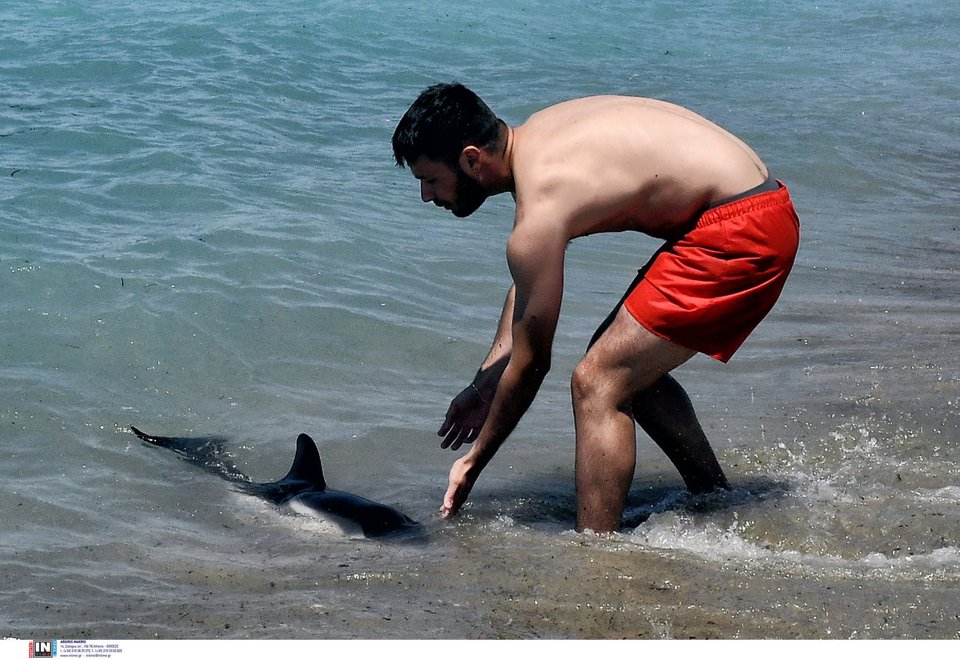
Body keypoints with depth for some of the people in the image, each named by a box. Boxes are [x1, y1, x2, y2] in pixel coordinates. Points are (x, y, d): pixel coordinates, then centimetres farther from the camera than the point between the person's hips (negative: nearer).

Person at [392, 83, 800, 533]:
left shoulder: (540, 211, -20)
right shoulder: (535, 136, 8)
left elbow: (531, 361, -10)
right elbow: (527, 284, 22)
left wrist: (473, 462, 1)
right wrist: (486, 382, 22)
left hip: (743, 230, -10)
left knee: (599, 382, -13)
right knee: (627, 364, 23)